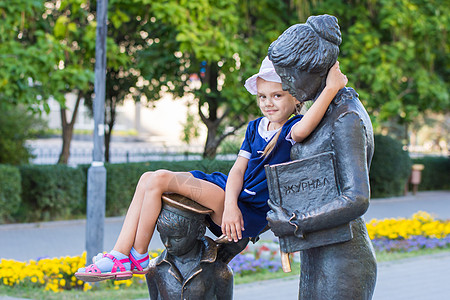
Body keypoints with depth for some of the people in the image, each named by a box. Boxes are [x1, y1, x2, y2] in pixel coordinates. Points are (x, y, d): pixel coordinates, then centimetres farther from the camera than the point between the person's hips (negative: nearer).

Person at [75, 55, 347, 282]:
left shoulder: (292, 128, -10)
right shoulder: (256, 127, 13)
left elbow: (300, 131, -37)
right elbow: (238, 169, 4)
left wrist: (331, 89, -40)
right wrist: (230, 205, -14)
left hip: (250, 214, -9)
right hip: (233, 197, 9)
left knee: (160, 179, -18)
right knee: (149, 179, -2)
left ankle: (138, 257, -5)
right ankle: (120, 255, -8)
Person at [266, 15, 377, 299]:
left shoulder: (347, 119, -17)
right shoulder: (331, 110, 12)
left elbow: (357, 199, -27)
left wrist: (293, 224, -21)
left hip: (340, 266, -10)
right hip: (319, 263, 10)